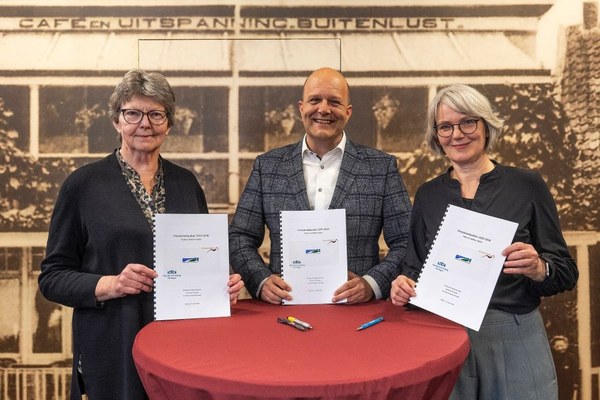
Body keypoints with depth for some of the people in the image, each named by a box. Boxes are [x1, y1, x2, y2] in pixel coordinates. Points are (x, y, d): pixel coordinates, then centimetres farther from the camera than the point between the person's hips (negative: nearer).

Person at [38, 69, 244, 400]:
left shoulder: (186, 183, 6)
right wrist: (109, 285, -19)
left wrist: (223, 284, -6)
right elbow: (52, 277, -2)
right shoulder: (83, 184, -3)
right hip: (115, 348, -3)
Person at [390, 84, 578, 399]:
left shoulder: (527, 185, -4)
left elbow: (566, 273, -2)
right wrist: (404, 284, -13)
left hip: (515, 338, -1)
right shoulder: (427, 195, 3)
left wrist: (538, 269, -22)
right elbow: (414, 266, 8)